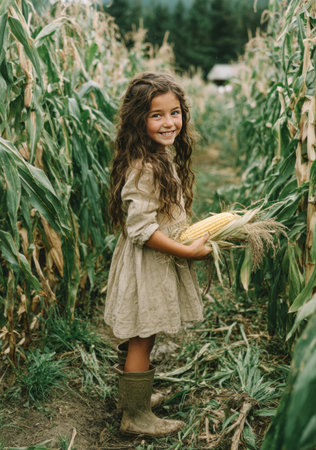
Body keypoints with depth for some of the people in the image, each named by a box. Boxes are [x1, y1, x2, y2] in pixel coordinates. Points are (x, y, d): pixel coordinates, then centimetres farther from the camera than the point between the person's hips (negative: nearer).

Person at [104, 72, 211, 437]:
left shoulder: (166, 156, 8)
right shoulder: (142, 168, -23)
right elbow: (141, 229, -25)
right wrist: (186, 251, -20)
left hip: (163, 261, 9)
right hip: (146, 265, -9)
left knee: (142, 339, 21)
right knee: (142, 340, 4)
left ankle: (131, 394, 39)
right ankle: (136, 417, 20)